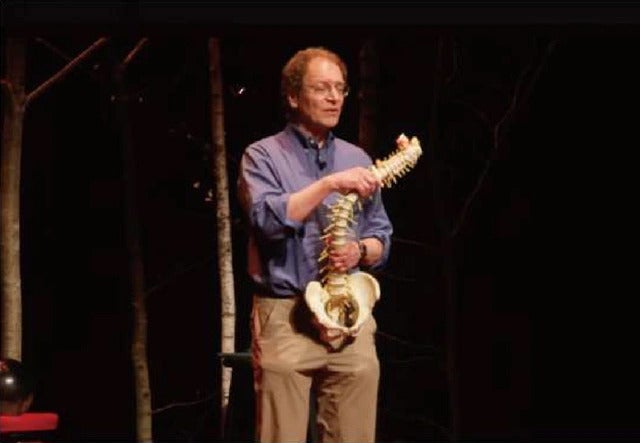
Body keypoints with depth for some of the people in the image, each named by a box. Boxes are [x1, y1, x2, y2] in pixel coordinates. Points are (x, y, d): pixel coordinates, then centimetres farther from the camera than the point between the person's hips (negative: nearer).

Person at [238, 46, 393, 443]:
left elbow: (381, 239, 16)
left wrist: (360, 250, -7)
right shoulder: (263, 156, 2)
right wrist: (330, 184, -22)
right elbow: (269, 219, -17)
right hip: (285, 319, -4)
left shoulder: (357, 159, 15)